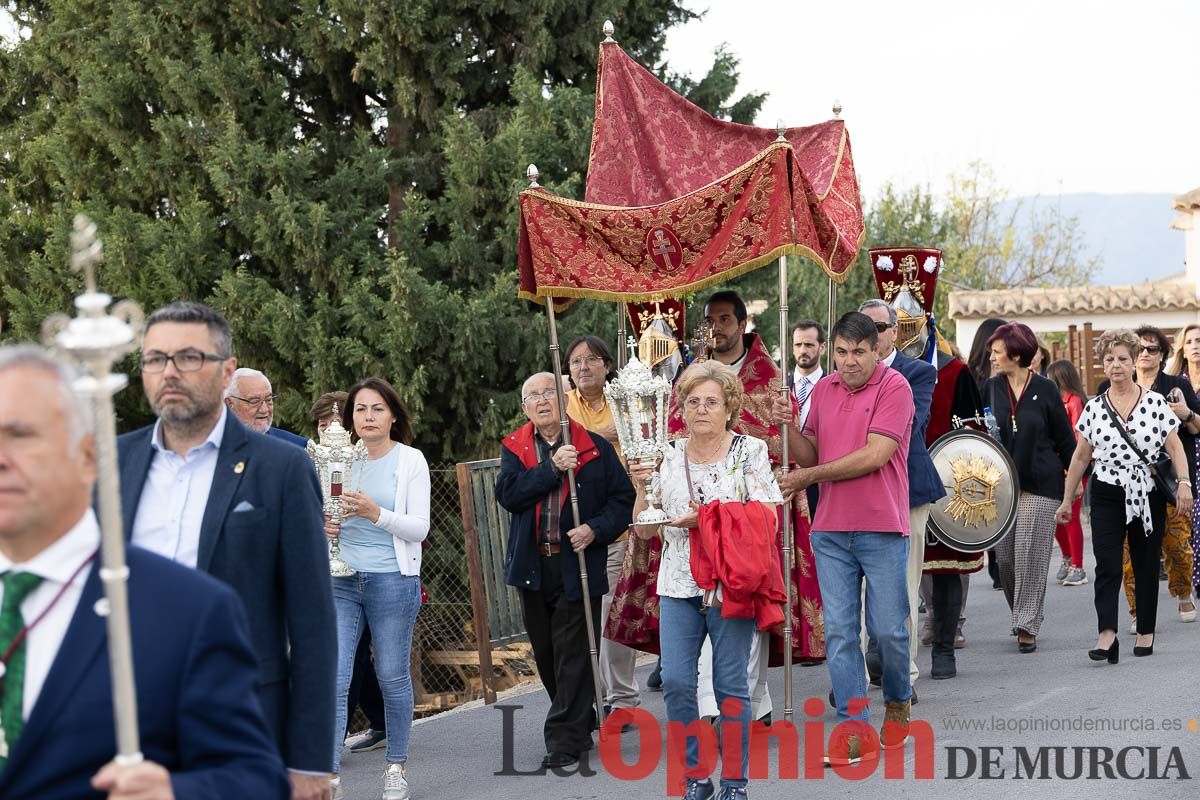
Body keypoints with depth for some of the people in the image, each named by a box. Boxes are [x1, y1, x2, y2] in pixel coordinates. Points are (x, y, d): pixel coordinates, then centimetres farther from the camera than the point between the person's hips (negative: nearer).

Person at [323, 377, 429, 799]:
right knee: (333, 679, -7)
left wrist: (376, 513, -20)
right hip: (341, 581, 3)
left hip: (392, 579, -2)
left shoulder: (410, 460, -1)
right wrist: (325, 527, -5)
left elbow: (419, 528, -5)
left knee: (392, 675, 7)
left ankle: (397, 766, 22)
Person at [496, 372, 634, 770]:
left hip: (579, 562, -4)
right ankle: (581, 726, 28)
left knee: (574, 655, -6)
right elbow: (508, 494, -9)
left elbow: (623, 499, 2)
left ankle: (565, 739, -5)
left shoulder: (596, 448, 2)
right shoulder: (514, 449, 8)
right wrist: (552, 468, -17)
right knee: (546, 655, 12)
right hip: (533, 567, 4)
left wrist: (595, 529, -14)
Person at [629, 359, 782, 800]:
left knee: (730, 686, -1)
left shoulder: (750, 451, 1)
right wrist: (642, 488, -6)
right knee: (676, 682, -5)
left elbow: (768, 519, -6)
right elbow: (645, 530, 11)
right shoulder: (667, 457, 10)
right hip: (678, 585, 3)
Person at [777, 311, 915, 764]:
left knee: (888, 629, 2)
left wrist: (812, 476, -9)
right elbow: (810, 454, 15)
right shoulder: (824, 391, 12)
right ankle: (853, 728, 1)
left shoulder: (894, 388, -7)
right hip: (830, 531, 5)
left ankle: (898, 702, 28)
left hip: (881, 530, -5)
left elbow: (875, 455, -15)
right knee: (839, 631, -1)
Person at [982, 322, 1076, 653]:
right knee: (1004, 554, 3)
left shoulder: (1045, 389, -2)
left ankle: (1027, 625, -2)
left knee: (1031, 551, -6)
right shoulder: (991, 387, 5)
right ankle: (1022, 613, 24)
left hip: (1040, 482, -3)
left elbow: (1064, 438, 5)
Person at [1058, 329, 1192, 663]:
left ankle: (1146, 632, 19)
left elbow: (1175, 447, 0)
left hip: (1149, 495, 0)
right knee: (1107, 564, -13)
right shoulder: (1094, 407, 5)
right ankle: (1107, 635, -22)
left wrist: (1184, 483, -14)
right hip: (1107, 496, 0)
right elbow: (1080, 457, 11)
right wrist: (1067, 499, 12)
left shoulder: (1155, 402, 1)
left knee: (1146, 565, 7)